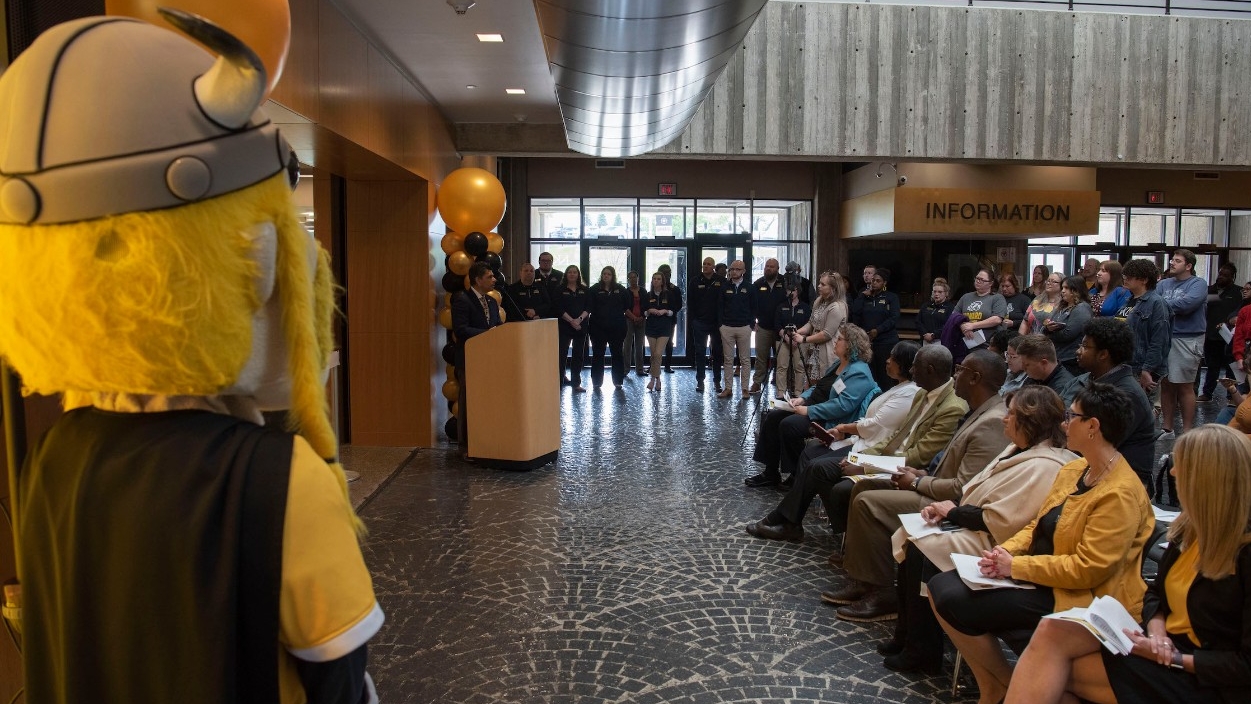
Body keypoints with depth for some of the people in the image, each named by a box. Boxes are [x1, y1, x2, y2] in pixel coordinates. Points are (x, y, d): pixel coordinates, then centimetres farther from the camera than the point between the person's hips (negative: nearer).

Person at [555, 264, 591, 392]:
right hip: (564, 326, -2)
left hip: (581, 326, 3)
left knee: (579, 355, 4)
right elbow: (558, 308, -5)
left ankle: (576, 383, 9)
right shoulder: (560, 290, 3)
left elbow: (588, 308, 3)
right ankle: (559, 380, 0)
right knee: (561, 353, -6)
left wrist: (579, 319, -13)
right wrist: (571, 321, -14)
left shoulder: (585, 290, 10)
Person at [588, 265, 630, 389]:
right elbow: (589, 306, -1)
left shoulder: (621, 290, 5)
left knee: (617, 353, 6)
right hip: (598, 327, -1)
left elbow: (628, 305, 12)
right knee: (597, 354, 4)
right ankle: (596, 382, 11)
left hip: (617, 327, 1)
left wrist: (618, 314, 9)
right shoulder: (594, 289, 0)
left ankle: (618, 381, 15)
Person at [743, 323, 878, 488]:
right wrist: (802, 398, 6)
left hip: (830, 422, -11)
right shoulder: (838, 363, 15)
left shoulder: (858, 373, -17)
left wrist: (809, 411, -24)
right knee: (773, 417, -2)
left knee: (789, 425, -28)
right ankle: (771, 474, 3)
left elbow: (843, 405, -27)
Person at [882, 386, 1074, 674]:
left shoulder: (1042, 467, -21)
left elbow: (998, 521, -25)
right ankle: (907, 632, 5)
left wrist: (952, 512, -12)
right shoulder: (1018, 450, 12)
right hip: (974, 530, 10)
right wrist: (944, 507, -2)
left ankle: (922, 650, -6)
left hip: (994, 546, -10)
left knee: (921, 550, -20)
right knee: (908, 536, -3)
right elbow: (974, 490, 15)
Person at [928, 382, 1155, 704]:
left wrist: (1016, 566, -20)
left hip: (1077, 598, -9)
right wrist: (1005, 550, -5)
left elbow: (1088, 568, -24)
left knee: (956, 604, -20)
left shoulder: (1120, 494, -21)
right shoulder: (1072, 469, 8)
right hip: (1040, 577, 9)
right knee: (940, 586, -4)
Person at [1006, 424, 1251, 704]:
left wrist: (1175, 659, -18)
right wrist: (1156, 628, -4)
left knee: (1053, 672, -21)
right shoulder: (1190, 528, 6)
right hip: (1168, 644, 7)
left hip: (1201, 680, -7)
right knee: (1052, 632, -19)